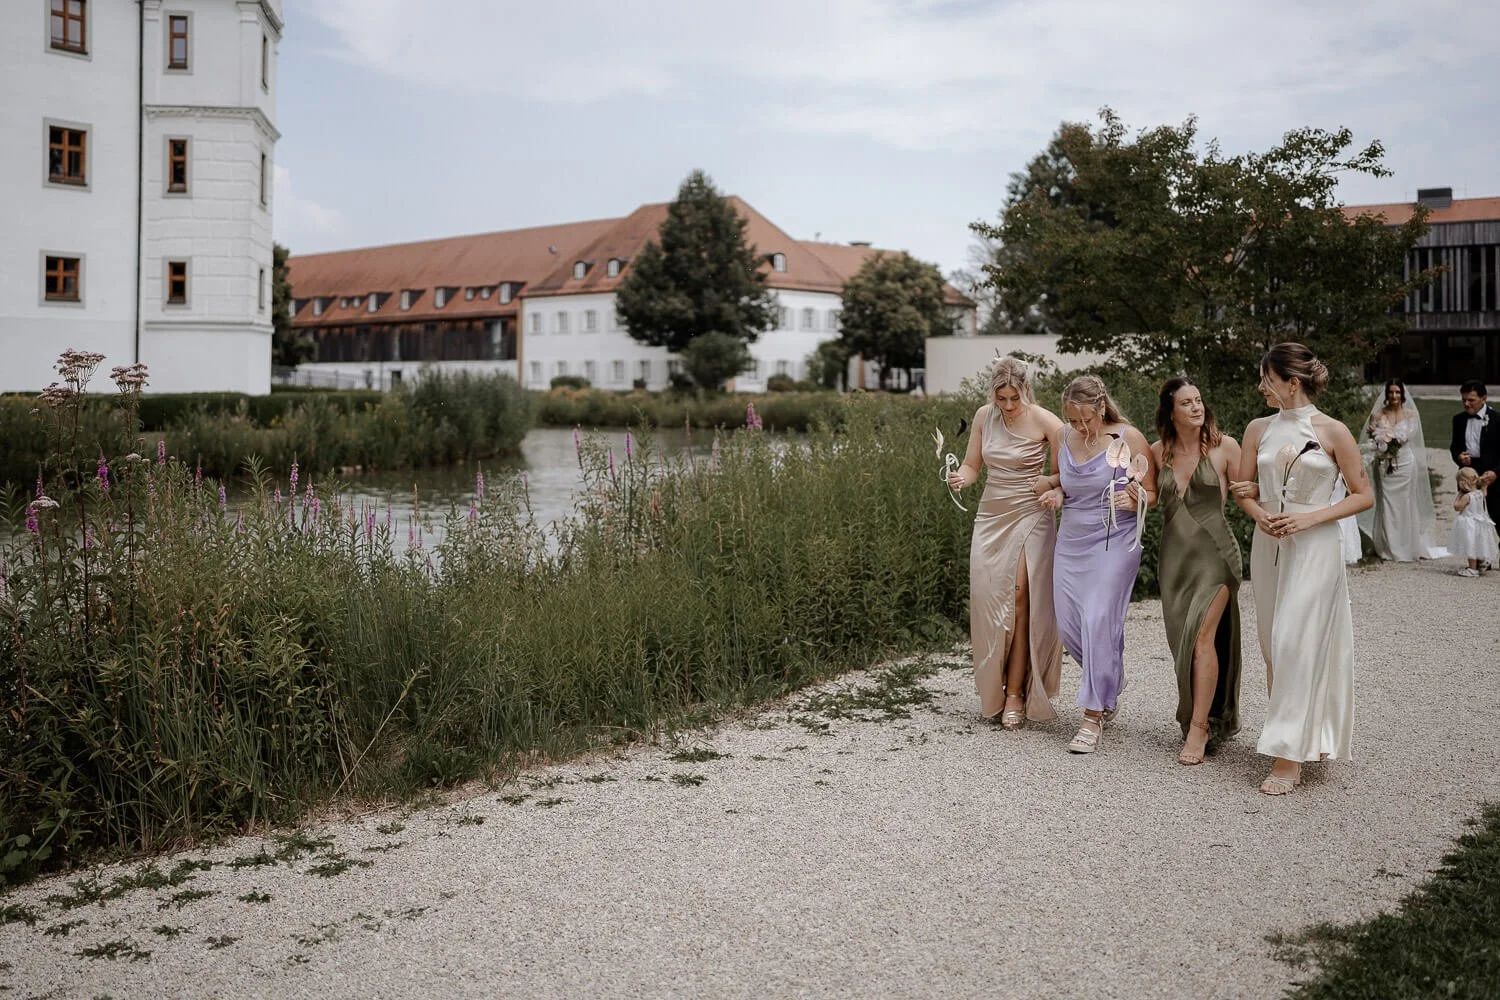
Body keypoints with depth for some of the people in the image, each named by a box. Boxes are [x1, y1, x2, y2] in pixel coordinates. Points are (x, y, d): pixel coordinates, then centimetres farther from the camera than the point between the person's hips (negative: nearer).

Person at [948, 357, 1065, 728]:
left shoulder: (1043, 421, -10)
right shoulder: (984, 416, 4)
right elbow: (972, 466, 10)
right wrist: (959, 478, -13)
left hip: (1029, 517, -4)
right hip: (990, 517, 4)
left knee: (1019, 600, -10)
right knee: (989, 601, 0)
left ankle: (1015, 694, -2)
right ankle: (992, 692, 12)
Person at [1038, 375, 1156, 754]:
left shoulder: (1129, 438, -8)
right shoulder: (1062, 437, 4)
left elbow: (1151, 493, -1)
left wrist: (1134, 501, -22)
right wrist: (1055, 494, -1)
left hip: (1114, 544, -5)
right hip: (1071, 542, 5)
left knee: (1099, 622, -12)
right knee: (1068, 625, 4)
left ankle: (1094, 716, -3)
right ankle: (1110, 679, 34)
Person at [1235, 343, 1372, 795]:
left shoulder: (1332, 432, -5)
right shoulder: (1259, 429, 7)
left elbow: (1363, 495, -3)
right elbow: (1243, 489, 13)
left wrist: (1310, 518, -14)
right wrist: (1262, 517, -8)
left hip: (1314, 547, -5)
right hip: (1268, 546, 5)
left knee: (1294, 643, -11)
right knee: (1274, 647, 8)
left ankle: (1289, 754, -8)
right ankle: (1298, 737, 21)